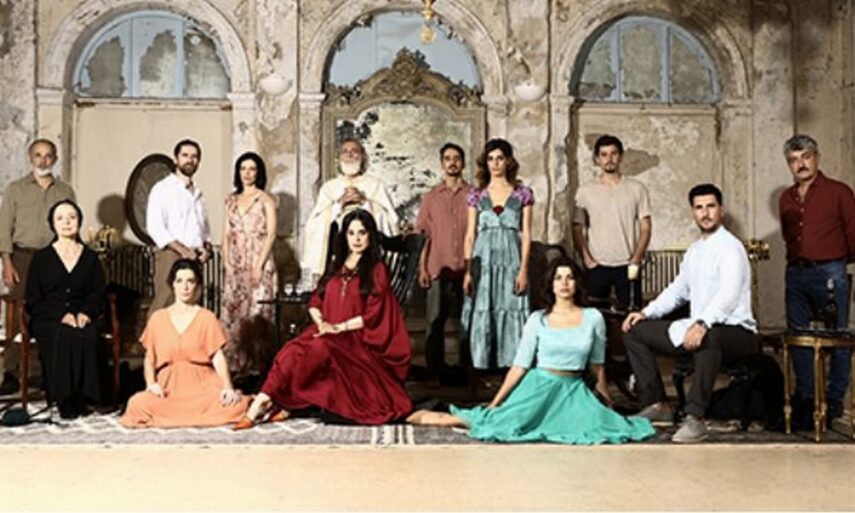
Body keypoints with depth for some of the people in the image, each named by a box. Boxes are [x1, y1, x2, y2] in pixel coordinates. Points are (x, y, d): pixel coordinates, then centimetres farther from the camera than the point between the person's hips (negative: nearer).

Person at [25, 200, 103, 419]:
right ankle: (65, 400, -27)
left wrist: (86, 313, -11)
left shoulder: (90, 258, 14)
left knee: (89, 336, -33)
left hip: (82, 320, 1)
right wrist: (61, 315, -14)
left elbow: (99, 295, 11)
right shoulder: (41, 257, 8)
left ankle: (82, 397, -25)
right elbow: (33, 301, 3)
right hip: (48, 321, -1)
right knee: (63, 337, -35)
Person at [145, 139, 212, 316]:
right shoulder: (162, 189, 0)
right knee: (164, 305, -12)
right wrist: (182, 250, -16)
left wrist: (206, 247, 5)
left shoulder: (197, 193, 20)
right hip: (171, 255, -6)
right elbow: (155, 227, -9)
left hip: (194, 258, 6)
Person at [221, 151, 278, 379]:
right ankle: (235, 365, 8)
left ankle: (257, 366, 0)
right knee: (232, 313, 1)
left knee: (257, 314, -6)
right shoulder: (231, 200, 16)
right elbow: (227, 234, 12)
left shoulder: (266, 199, 2)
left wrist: (259, 265, -13)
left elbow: (271, 234, -5)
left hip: (259, 262, -4)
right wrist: (227, 262, 0)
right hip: (236, 266, 5)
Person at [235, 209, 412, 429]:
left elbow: (373, 314, -7)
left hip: (357, 338, -5)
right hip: (327, 334, 5)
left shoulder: (377, 269, 3)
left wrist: (339, 327, -15)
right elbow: (315, 301, 16)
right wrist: (321, 322, -6)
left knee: (318, 349, -33)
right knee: (293, 350, -27)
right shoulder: (337, 265, 20)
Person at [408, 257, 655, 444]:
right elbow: (520, 365, 1)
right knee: (502, 421, -25)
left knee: (598, 428, -27)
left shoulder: (593, 318, 3)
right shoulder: (537, 320, 1)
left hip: (573, 388, 2)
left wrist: (603, 389, 23)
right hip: (539, 384, -2)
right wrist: (495, 402, -3)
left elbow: (596, 363, 15)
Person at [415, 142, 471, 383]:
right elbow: (422, 235, 9)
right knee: (435, 322, -1)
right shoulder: (430, 197, 11)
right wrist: (422, 268, 1)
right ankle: (434, 372, 6)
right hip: (439, 269, 1)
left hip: (467, 269, 0)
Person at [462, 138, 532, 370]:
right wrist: (468, 271, -2)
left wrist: (524, 269, -6)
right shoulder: (477, 195, 9)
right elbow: (470, 235, 7)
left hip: (511, 259, -1)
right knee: (482, 317, 0)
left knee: (511, 315, -2)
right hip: (483, 260, 1)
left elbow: (526, 235, 3)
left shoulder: (523, 194, 6)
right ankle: (482, 372, 6)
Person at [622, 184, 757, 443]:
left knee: (708, 338, -44)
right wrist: (646, 312, 7)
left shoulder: (730, 247, -12)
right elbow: (677, 289, 22)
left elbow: (728, 295, -26)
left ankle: (694, 419, -36)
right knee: (635, 331, 3)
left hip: (735, 331, -8)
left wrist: (702, 324, -42)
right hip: (696, 327, 8)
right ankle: (656, 404, 5)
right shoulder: (694, 250, 15)